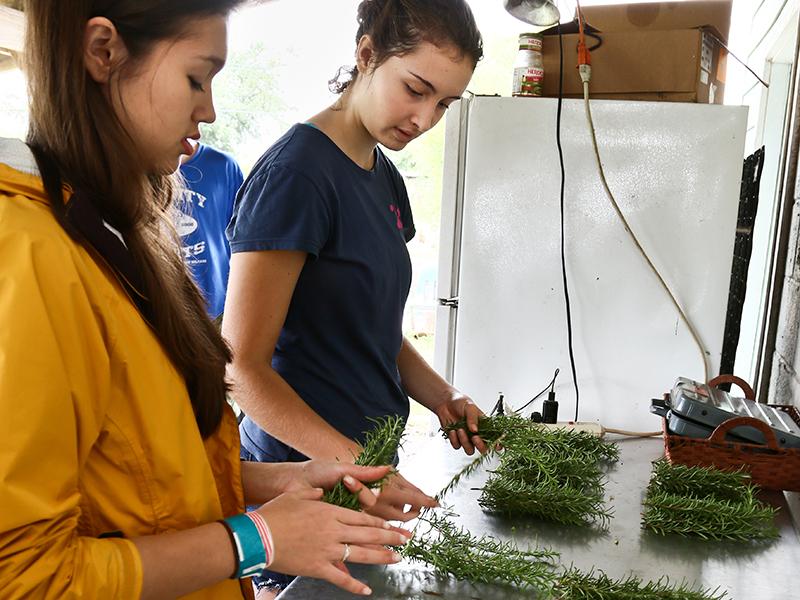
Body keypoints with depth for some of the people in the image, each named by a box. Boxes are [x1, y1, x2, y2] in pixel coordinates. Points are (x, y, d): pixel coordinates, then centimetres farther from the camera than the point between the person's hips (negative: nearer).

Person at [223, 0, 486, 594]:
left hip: (371, 462, 8)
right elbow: (243, 366, -20)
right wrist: (349, 462, -29)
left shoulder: (386, 178, 7)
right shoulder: (296, 173, -19)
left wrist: (443, 399, -2)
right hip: (303, 475, -8)